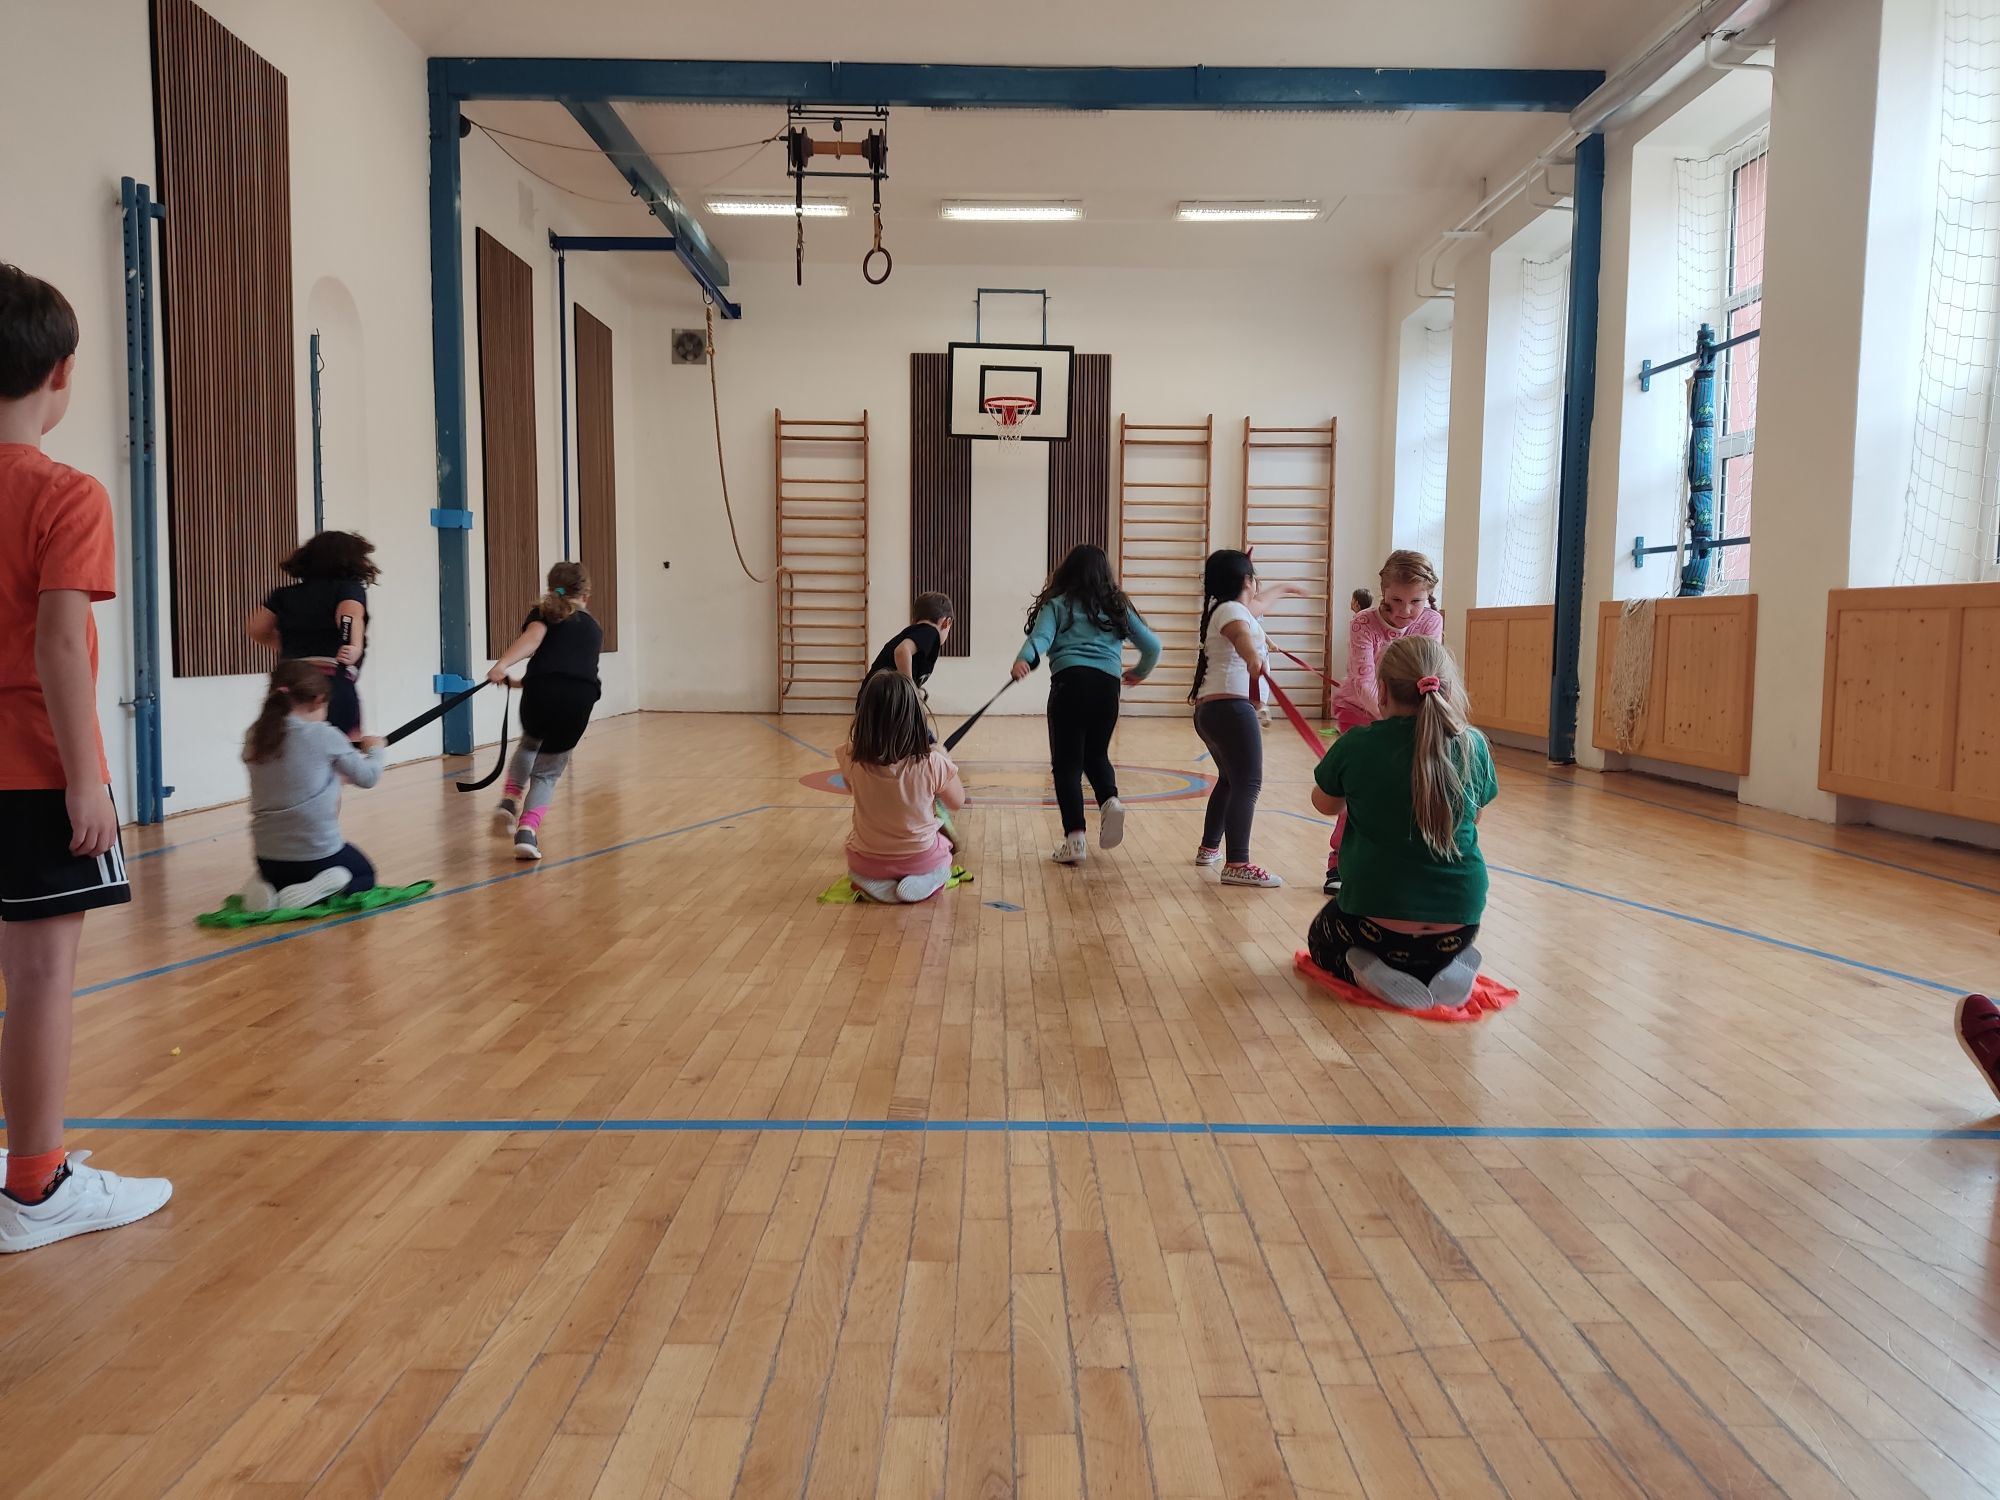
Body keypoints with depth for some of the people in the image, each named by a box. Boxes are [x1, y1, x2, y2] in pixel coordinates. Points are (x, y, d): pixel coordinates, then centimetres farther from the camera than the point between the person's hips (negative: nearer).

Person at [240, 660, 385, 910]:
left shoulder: (255, 738, 1)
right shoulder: (324, 736, -13)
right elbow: (367, 777, 0)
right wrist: (375, 749, 20)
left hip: (269, 859, 5)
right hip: (318, 855, -5)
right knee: (365, 876, 25)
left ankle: (267, 888, 3)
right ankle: (314, 894, -6)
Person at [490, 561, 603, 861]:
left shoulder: (543, 614, 18)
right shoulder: (594, 628, 28)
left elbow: (532, 638, -5)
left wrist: (502, 664, -20)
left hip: (541, 693, 0)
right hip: (579, 700, 1)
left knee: (531, 742, 35)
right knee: (547, 771, 17)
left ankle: (510, 800, 19)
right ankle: (527, 831, -1)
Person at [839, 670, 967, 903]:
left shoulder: (852, 760, -18)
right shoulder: (932, 764, -24)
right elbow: (957, 803, -4)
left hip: (867, 864, 3)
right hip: (923, 862, -2)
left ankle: (874, 884, 10)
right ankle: (923, 882, 3)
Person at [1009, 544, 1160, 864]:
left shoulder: (1057, 604, 13)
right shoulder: (1117, 607, 21)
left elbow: (1040, 637, -8)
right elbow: (1152, 646, 20)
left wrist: (1023, 660, -25)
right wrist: (1139, 673, 38)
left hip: (1069, 682, -3)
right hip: (1108, 685, 3)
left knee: (1067, 763, 3)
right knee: (1096, 754, 22)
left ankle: (1074, 838, -6)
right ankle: (1109, 800, -6)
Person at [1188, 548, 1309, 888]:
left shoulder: (1228, 608, 22)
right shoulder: (1233, 610, -7)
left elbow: (1258, 602, 46)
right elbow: (1240, 633, -33)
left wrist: (1283, 588, 65)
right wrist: (1252, 657, -55)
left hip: (1208, 711, 11)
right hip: (1231, 708, -11)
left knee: (1230, 779, 27)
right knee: (1248, 784, -18)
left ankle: (1209, 848, 39)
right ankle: (1237, 864, -26)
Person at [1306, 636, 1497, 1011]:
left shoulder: (1356, 744, -14)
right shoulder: (1473, 746, -8)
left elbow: (1325, 804, 7)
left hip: (1377, 920, -3)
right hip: (1459, 924, 3)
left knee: (1321, 940, 32)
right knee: (1438, 952, 41)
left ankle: (1369, 971, 0)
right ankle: (1445, 970, 6)